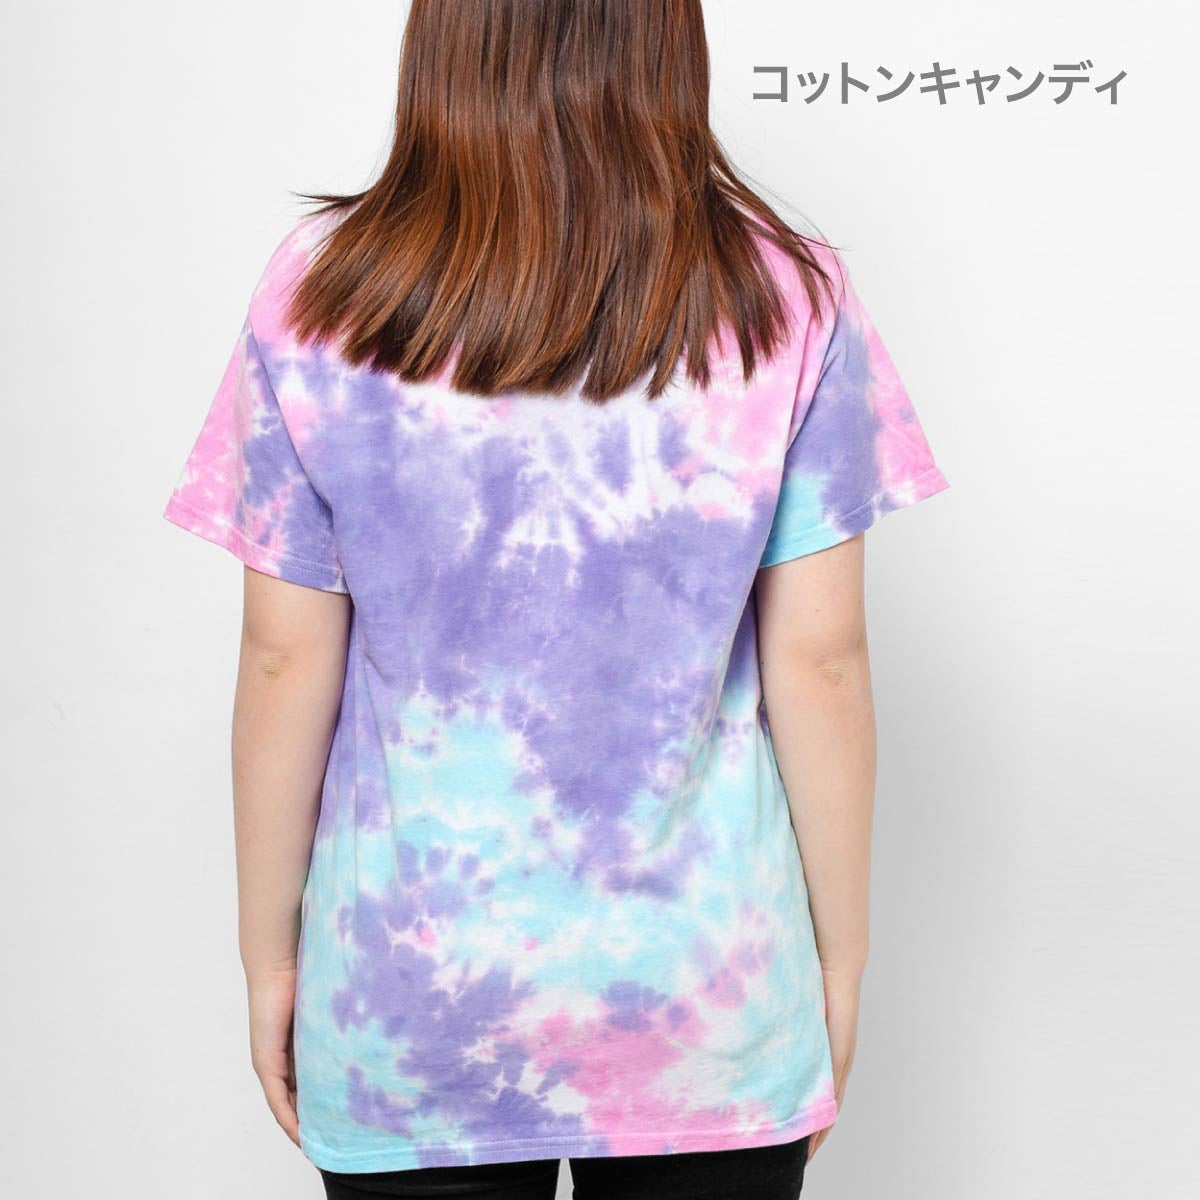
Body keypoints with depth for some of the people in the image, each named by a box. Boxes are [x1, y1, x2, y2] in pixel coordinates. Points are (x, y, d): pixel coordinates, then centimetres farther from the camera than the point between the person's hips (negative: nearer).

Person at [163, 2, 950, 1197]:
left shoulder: (323, 292, -10)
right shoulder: (785, 300, -11)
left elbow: (284, 665, -6)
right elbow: (820, 664, -8)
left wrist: (269, 954, 7)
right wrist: (841, 954, 6)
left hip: (410, 1013, 0)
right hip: (710, 1017, 0)